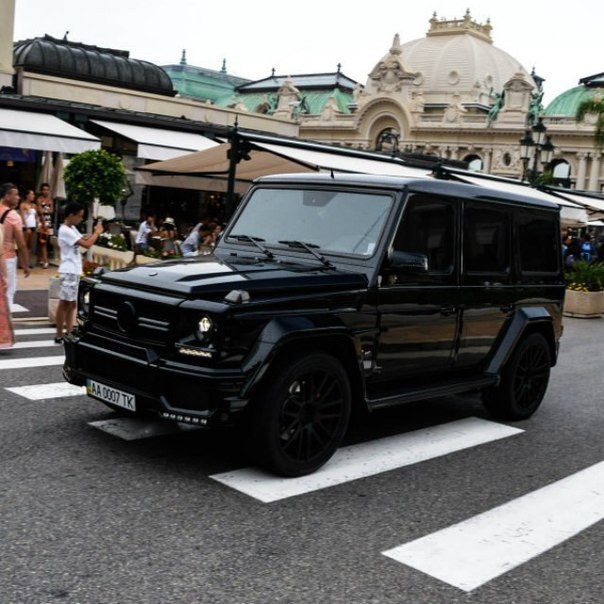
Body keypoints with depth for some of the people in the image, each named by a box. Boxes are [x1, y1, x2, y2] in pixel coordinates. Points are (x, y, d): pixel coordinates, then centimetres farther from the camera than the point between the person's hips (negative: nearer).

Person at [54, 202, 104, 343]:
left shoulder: (72, 229, 13)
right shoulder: (65, 231, -18)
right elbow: (87, 244, -24)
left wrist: (94, 232, -1)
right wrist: (97, 232, -11)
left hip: (74, 271, 9)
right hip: (69, 271, -9)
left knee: (70, 303, 12)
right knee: (64, 303, -4)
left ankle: (68, 333, 17)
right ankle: (59, 336, 1)